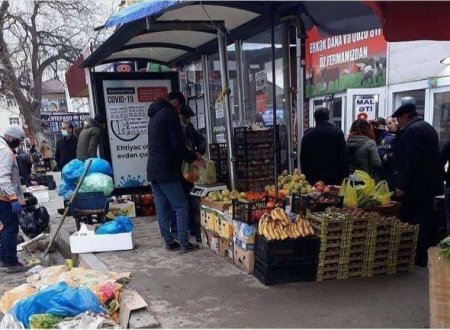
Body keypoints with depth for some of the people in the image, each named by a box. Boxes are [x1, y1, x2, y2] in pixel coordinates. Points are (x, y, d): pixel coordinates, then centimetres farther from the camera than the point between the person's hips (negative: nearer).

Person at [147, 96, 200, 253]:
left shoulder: (154, 118, 22)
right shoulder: (169, 113, -4)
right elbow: (178, 144, -12)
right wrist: (193, 158, 2)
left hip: (153, 170, 9)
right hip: (166, 170, -9)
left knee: (162, 209, 9)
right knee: (181, 207, -3)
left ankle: (169, 242, 14)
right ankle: (184, 244, -1)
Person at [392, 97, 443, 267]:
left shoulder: (412, 131, -15)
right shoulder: (427, 127, 16)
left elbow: (411, 161, -23)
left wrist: (401, 185, -18)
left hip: (415, 187, -10)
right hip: (429, 185, 10)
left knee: (410, 224, -2)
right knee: (425, 224, 13)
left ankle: (416, 260, 4)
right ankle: (423, 259, 21)